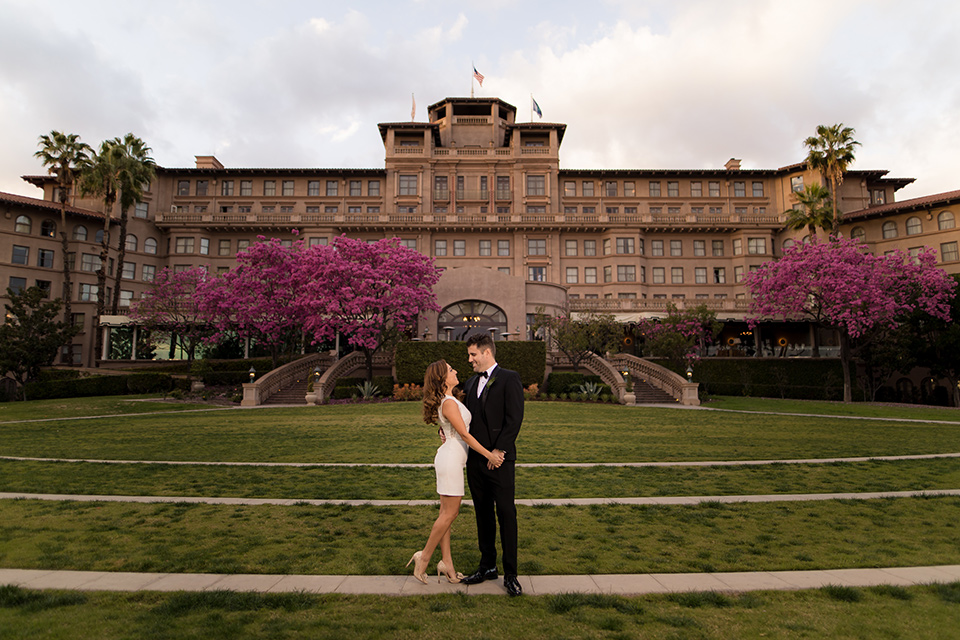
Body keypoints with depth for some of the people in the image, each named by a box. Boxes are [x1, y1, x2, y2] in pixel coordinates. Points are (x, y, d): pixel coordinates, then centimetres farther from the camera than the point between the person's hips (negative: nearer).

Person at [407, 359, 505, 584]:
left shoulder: (450, 400, 12)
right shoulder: (449, 403, -18)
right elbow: (464, 434, -18)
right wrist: (489, 454, -15)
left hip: (451, 458, 10)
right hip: (451, 459, -10)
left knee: (447, 513, 12)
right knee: (449, 514, 0)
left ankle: (446, 562, 19)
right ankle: (424, 557, 12)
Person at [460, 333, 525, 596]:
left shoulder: (509, 379, -7)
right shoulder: (472, 383, 16)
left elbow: (514, 418, -14)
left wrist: (499, 450, -17)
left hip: (499, 459, -7)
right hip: (475, 459, 7)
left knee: (506, 514, -1)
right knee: (483, 514, 15)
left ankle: (510, 574, 9)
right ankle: (487, 566, 28)